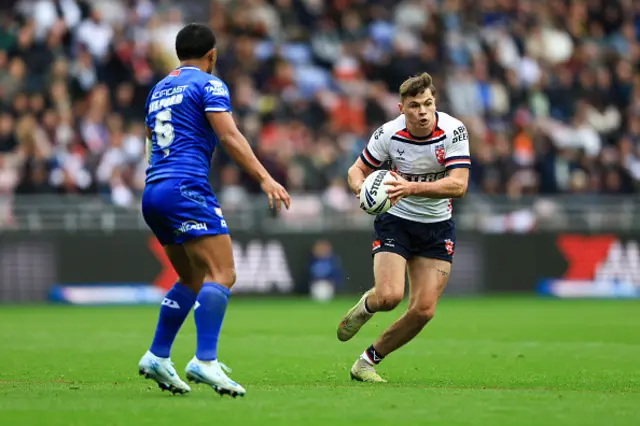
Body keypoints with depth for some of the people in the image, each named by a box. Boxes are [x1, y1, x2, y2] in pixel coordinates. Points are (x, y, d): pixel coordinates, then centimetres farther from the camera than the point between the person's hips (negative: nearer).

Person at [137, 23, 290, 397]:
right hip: (187, 188, -9)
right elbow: (229, 136, -12)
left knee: (193, 280, 18)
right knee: (222, 275, -15)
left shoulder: (159, 90, 23)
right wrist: (264, 178, -16)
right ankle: (205, 362, -29)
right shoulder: (208, 85, -1)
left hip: (152, 194, 9)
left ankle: (157, 357, 13)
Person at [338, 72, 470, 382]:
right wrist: (362, 188, -25)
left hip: (437, 226, 1)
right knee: (389, 295, -23)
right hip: (395, 220, -1)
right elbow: (357, 170, -1)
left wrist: (412, 188, -39)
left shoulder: (453, 131, -18)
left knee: (424, 311, -6)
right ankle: (365, 305, 15)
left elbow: (458, 185, -26)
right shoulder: (389, 133, -15)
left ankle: (368, 362, 13)